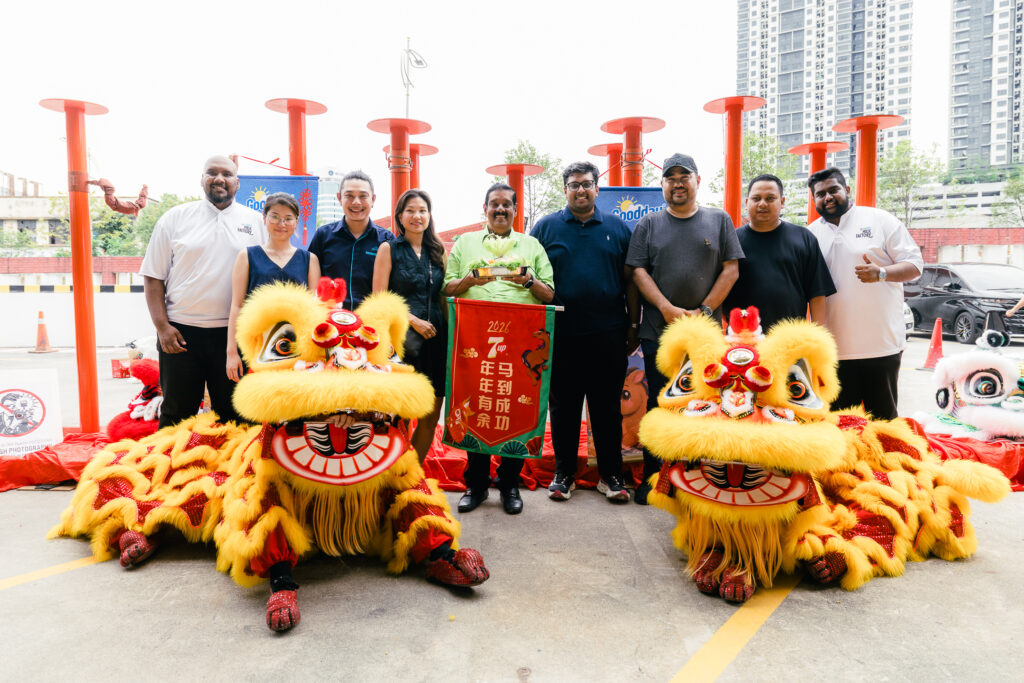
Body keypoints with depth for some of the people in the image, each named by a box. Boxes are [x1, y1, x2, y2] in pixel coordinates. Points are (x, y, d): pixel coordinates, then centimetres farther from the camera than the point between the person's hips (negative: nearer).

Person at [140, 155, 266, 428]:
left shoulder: (256, 221, 6)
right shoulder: (175, 218, 5)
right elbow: (153, 277, 4)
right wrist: (162, 326, -6)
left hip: (234, 333, 1)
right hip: (180, 331, 0)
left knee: (232, 415, 11)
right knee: (176, 414, 9)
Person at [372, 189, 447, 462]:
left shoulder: (438, 252, 15)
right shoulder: (389, 249, 4)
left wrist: (449, 333, 4)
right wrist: (413, 320, -12)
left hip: (435, 339, 4)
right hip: (401, 337, -4)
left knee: (431, 416, 6)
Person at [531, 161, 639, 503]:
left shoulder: (617, 227, 9)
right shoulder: (546, 227, 6)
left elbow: (630, 280, 10)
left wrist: (633, 326, 5)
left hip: (608, 335, 1)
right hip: (561, 336, 0)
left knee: (608, 408, 8)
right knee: (563, 407, 9)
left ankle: (611, 475, 21)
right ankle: (563, 474, 22)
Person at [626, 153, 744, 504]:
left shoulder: (719, 220, 10)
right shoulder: (649, 224, 9)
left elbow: (731, 269, 4)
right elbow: (638, 271, 1)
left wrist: (704, 311, -7)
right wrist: (668, 309, -11)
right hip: (658, 332, 0)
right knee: (659, 404, 5)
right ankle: (652, 478, 15)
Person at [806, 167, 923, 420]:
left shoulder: (880, 220, 3)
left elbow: (914, 264, 0)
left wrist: (881, 273, -19)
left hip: (882, 342, -2)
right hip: (833, 347, 3)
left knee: (883, 418, 5)